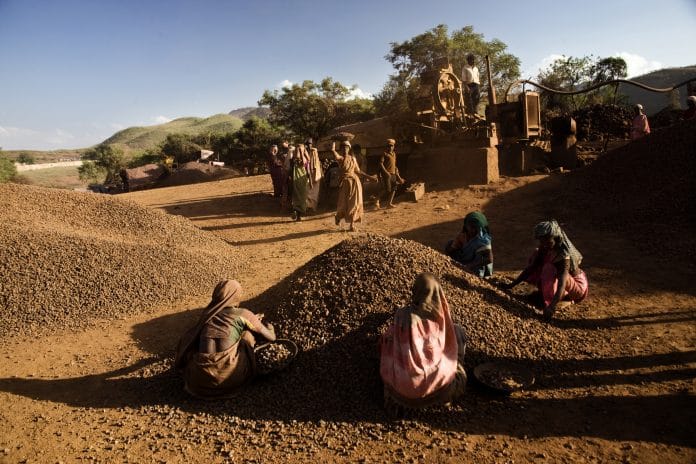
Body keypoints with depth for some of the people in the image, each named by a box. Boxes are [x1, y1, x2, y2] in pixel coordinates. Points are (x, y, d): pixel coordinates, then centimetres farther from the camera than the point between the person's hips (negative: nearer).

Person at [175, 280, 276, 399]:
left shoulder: (207, 314, 13)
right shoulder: (243, 314, 1)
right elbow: (271, 337, 12)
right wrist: (270, 327, 38)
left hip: (199, 381, 3)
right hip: (231, 378, -3)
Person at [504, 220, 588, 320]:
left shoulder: (563, 254, -32)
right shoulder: (544, 248, -11)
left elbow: (562, 284, -40)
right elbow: (531, 267, -7)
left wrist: (552, 306, -51)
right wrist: (512, 284, -13)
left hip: (577, 286, -8)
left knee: (549, 269, -33)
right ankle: (544, 292, 0)